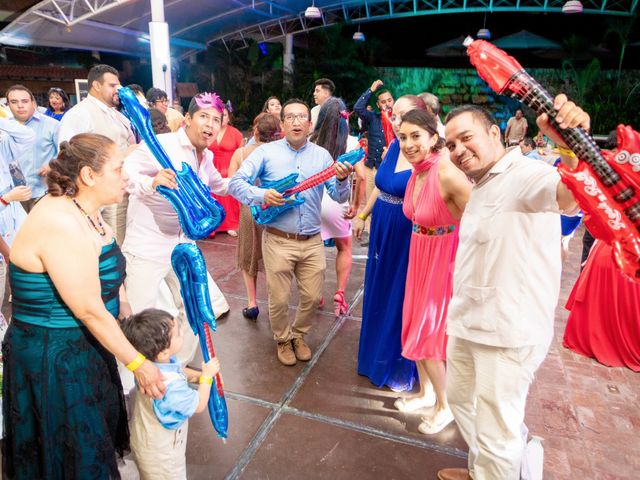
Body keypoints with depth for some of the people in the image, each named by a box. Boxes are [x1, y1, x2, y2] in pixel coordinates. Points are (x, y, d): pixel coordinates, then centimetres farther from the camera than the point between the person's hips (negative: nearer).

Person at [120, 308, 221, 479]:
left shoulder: (150, 362, -18)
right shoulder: (171, 386, -42)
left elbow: (178, 370, 5)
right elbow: (198, 405, -23)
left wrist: (197, 375, -6)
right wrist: (206, 376, -14)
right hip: (160, 454, -8)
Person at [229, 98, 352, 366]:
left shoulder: (322, 155, 7)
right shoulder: (267, 152, 0)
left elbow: (339, 197, 2)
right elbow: (236, 183, -6)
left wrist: (342, 180, -20)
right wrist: (261, 195, -23)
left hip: (312, 241, 3)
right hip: (278, 241, -2)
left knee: (313, 297, 10)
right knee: (279, 299, 8)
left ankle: (298, 335, 39)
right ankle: (283, 339, 36)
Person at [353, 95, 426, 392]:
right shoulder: (394, 147, 3)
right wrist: (362, 215, 21)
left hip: (407, 238, -7)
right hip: (382, 232, 7)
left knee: (401, 300, 9)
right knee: (379, 295, 20)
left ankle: (401, 368, 33)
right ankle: (377, 354, 44)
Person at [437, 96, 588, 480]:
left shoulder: (525, 174, -17)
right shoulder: (480, 187, 14)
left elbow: (571, 196, -40)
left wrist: (571, 147, -59)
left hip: (508, 332, -10)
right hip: (468, 323, 10)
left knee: (495, 433, 3)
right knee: (461, 399, 26)